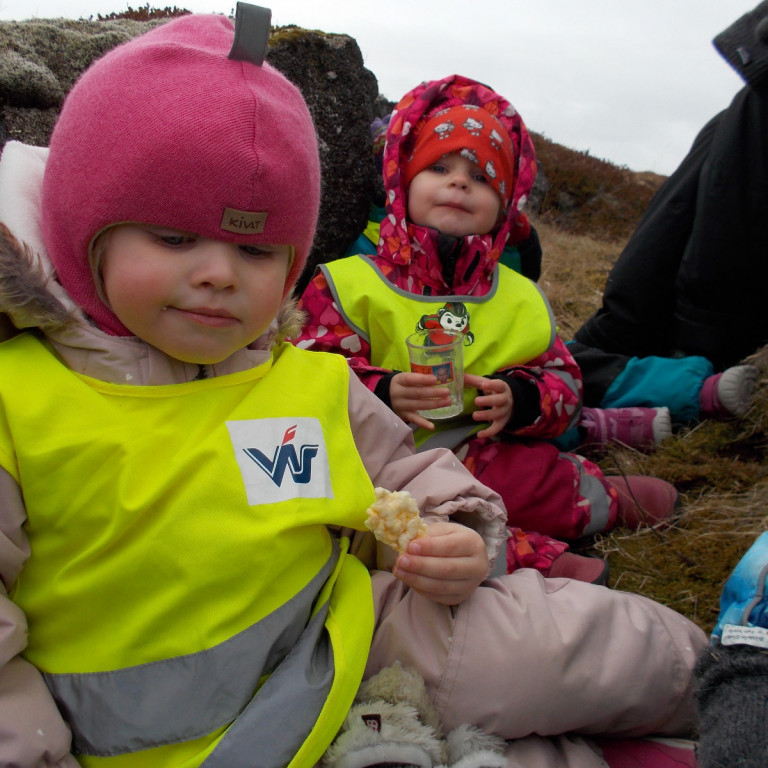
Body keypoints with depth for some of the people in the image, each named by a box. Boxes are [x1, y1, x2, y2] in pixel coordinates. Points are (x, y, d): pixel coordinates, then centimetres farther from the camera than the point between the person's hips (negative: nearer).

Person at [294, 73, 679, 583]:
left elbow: (564, 382, 15)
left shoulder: (520, 299, 15)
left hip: (487, 456, 3)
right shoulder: (351, 284, 4)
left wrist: (519, 400, -8)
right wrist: (382, 393, -22)